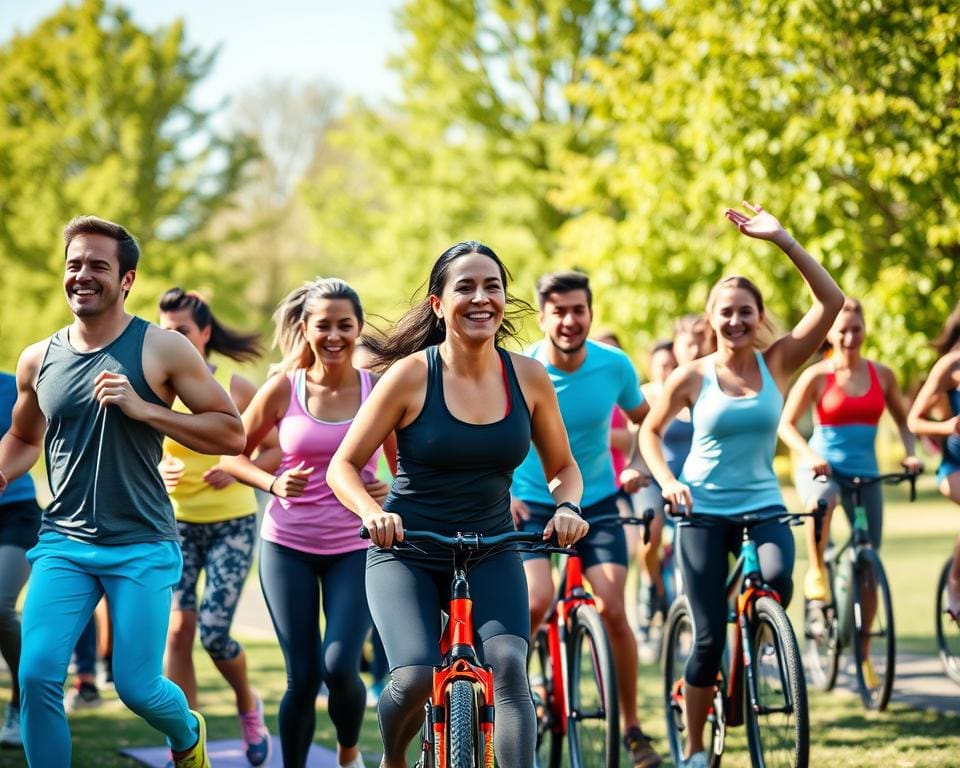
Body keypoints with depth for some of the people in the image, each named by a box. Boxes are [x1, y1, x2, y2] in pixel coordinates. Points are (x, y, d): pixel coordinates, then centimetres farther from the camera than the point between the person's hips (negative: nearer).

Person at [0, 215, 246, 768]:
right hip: (63, 543, 3)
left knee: (137, 687, 0)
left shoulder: (162, 350, -5)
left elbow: (233, 435, -7)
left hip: (143, 547, -3)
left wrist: (143, 410, -16)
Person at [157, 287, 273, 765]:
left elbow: (275, 450, -1)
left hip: (232, 523, -1)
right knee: (177, 628, -9)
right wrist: (158, 470, -20)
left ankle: (248, 706, 24)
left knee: (213, 632, -9)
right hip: (175, 522, 2)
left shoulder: (236, 389, -6)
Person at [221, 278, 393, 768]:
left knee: (340, 667, -13)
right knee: (303, 676, 1)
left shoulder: (378, 389, -3)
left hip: (355, 548, 0)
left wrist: (390, 491, -16)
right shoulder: (284, 388, -4)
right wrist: (273, 484, -12)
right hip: (288, 546, 0)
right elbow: (234, 454, 5)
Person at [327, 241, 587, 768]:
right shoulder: (412, 374, -11)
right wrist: (374, 513, -27)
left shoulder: (528, 377, -2)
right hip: (407, 551, -2)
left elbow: (563, 468, 10)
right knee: (416, 678, -21)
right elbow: (343, 467, -7)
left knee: (508, 665, -24)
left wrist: (566, 507, -12)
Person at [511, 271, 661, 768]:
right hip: (530, 503, -1)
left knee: (613, 609, -12)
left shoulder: (615, 365, -10)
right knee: (537, 602, -23)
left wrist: (640, 468, -4)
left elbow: (644, 420, 10)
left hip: (596, 502, 2)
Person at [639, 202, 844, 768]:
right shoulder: (692, 377, -4)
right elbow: (651, 430, 9)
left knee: (777, 579, -32)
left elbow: (831, 301, -11)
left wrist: (782, 239, -18)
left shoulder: (777, 365, -2)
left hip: (763, 505, 1)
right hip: (704, 510, -1)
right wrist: (667, 482, -10)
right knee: (710, 637, -4)